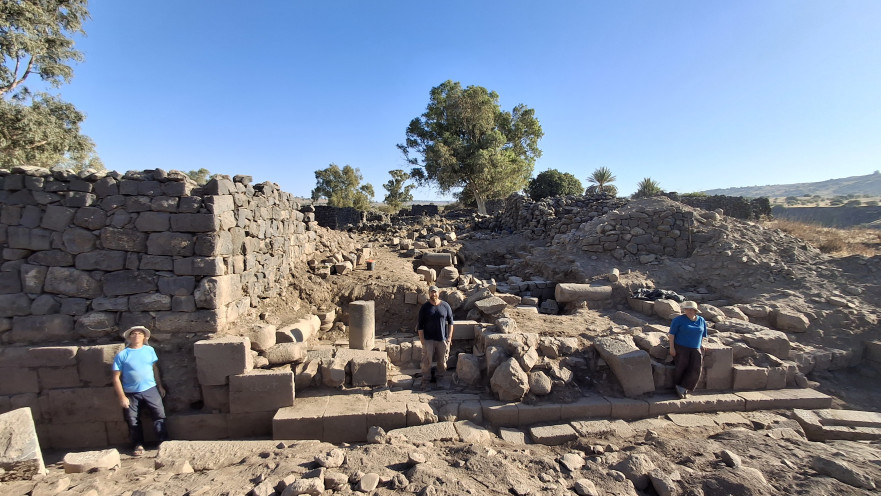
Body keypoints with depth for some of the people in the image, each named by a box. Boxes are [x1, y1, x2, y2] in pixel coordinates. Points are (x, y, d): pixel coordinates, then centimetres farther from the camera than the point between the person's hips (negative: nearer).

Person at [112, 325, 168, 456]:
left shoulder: (149, 350, 3)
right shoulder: (121, 355, -5)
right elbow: (116, 378, -4)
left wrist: (160, 386, 13)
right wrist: (122, 397, -8)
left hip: (150, 390, 1)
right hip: (131, 394, -1)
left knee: (159, 415, -1)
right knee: (133, 421, 8)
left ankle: (163, 442, 9)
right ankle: (138, 445, 25)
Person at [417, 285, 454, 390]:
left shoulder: (445, 306, -2)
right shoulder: (424, 307, -5)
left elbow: (450, 322, 5)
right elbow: (420, 325, -3)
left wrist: (449, 337, -1)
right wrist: (422, 340, -8)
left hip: (442, 338, 1)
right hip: (428, 339, -1)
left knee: (442, 361, 11)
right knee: (427, 361, 0)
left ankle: (441, 379, 30)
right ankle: (425, 381, 15)